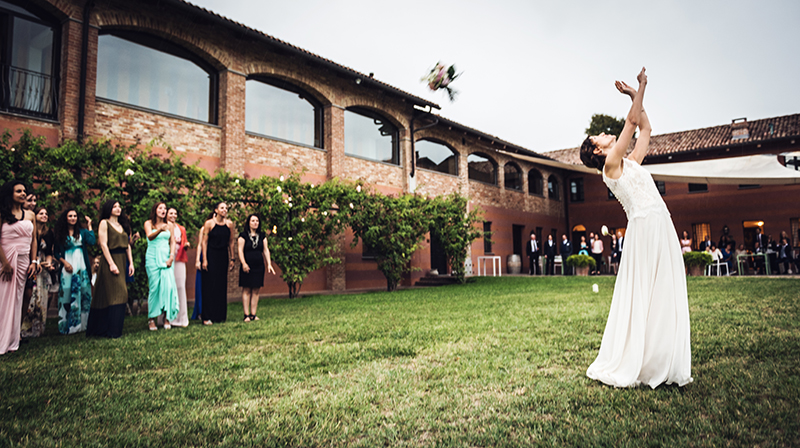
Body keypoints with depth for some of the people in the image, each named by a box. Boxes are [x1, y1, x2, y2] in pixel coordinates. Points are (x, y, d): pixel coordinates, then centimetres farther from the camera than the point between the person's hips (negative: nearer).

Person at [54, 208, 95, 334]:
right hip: (68, 268, -1)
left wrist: (89, 226, -2)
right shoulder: (61, 234, 7)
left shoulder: (82, 232, 9)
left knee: (84, 294, 0)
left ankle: (82, 324, 7)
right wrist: (64, 262, -10)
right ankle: (67, 325, 5)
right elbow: (56, 253, 6)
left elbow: (92, 241, -11)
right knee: (67, 295, 0)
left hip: (82, 268, 1)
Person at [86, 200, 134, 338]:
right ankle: (112, 331, -4)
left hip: (122, 261, 7)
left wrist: (131, 263, 7)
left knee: (121, 295, 6)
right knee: (115, 295, -10)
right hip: (110, 260, -7)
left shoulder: (122, 225, 17)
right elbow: (103, 244, -10)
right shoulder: (104, 223, -2)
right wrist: (111, 263, -17)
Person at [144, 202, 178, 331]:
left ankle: (167, 317, -4)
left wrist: (171, 257, -4)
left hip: (166, 257, 2)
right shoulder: (148, 223, 3)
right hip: (153, 257, -2)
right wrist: (159, 230, -36)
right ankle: (151, 318, 4)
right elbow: (150, 236, -16)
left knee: (168, 285, -10)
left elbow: (172, 242, 10)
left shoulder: (169, 225, 11)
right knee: (154, 287, -6)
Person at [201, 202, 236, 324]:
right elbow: (204, 242, -5)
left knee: (222, 285, 6)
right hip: (211, 255, -3)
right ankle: (207, 317, 2)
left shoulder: (229, 224, 3)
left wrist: (231, 259, 7)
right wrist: (204, 259, -10)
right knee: (209, 285, -3)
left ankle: (220, 316, 15)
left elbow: (231, 242, 8)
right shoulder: (209, 223, -5)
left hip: (223, 256, 3)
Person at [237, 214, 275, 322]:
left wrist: (269, 264, 3)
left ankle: (253, 314, 9)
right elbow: (240, 250, -6)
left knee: (256, 290, 5)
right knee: (246, 290, -2)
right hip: (247, 267, -4)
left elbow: (266, 250, 10)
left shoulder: (262, 236, 12)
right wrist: (243, 263, -17)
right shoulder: (243, 235, 0)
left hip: (259, 266, 4)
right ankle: (246, 315, 2)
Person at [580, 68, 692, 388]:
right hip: (644, 229, -8)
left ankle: (661, 365, 14)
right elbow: (632, 121, -3)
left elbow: (645, 128, 27)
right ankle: (627, 367, 4)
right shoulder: (610, 165, -3)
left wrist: (636, 96, 25)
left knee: (664, 297, 7)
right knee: (642, 298, -6)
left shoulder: (629, 163, 20)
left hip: (662, 230, 8)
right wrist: (640, 90, 8)